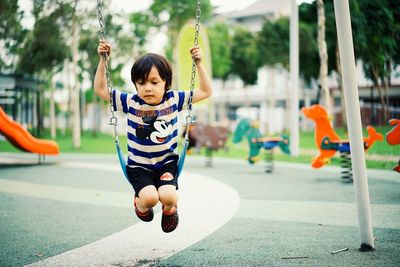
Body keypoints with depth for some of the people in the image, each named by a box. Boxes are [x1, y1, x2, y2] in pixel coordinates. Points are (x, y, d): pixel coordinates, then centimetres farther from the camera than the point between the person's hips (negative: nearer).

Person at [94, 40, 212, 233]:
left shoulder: (173, 100, -5)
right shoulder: (131, 102, -7)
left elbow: (206, 91, 2)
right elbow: (100, 90, -3)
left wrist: (198, 64, -7)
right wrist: (102, 61, -11)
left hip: (167, 163, 1)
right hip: (139, 166, -1)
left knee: (167, 196, -25)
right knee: (150, 197, -27)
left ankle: (170, 209, 14)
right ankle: (140, 204, 13)